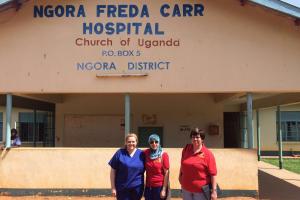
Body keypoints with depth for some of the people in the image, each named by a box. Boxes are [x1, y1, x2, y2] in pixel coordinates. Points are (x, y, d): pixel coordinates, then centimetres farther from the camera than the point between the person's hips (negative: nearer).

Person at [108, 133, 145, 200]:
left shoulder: (141, 154, 2)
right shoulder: (120, 153, -3)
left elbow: (145, 170, 9)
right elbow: (113, 171, -1)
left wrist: (144, 187, 6)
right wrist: (113, 187, -4)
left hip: (137, 188, 2)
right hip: (122, 189, -2)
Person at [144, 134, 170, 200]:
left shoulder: (164, 155, -8)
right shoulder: (146, 153, 1)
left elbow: (166, 173, -8)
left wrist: (164, 189, -11)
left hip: (159, 187, -3)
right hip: (148, 187, 3)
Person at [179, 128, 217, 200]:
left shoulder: (208, 154, -13)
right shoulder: (186, 149, 1)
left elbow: (213, 174, -14)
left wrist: (214, 191, -16)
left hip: (201, 191, -4)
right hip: (186, 189, 4)